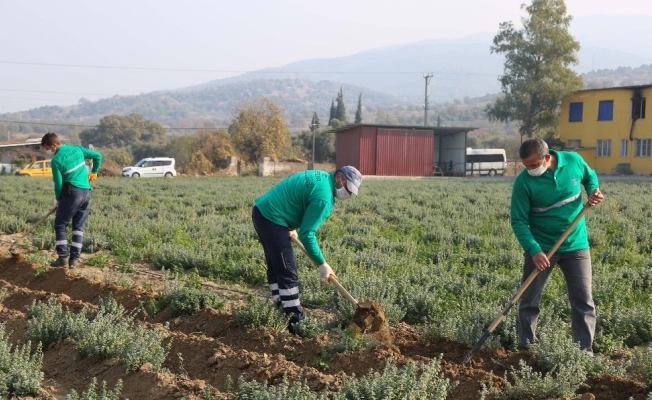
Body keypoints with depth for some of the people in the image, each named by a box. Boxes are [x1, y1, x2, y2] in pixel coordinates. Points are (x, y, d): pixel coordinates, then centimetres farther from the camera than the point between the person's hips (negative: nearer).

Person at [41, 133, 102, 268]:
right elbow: (98, 156, 14)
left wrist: (57, 199, 9)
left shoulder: (56, 160, -9)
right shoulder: (77, 149, 8)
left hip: (72, 193, -6)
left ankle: (63, 257, 2)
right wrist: (94, 172, 26)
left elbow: (58, 183, -7)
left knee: (60, 225, 7)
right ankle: (74, 259, 7)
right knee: (79, 226, 9)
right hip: (86, 193, 6)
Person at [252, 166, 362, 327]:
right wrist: (322, 264, -13)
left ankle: (282, 311, 25)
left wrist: (289, 226, 27)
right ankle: (296, 320, -5)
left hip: (262, 211, 11)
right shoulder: (323, 197, -19)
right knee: (288, 271, -9)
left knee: (276, 266, 17)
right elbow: (307, 234, -20)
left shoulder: (321, 177, 12)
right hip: (271, 218, -11)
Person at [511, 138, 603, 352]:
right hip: (541, 247, -1)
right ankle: (525, 347, 24)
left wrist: (593, 190, -8)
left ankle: (585, 351, 14)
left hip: (576, 245, 2)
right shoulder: (523, 182, -18)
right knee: (529, 300, 7)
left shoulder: (574, 161, -10)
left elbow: (590, 175, 13)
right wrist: (533, 250, -26)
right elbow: (518, 220, -15)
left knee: (583, 300, 3)